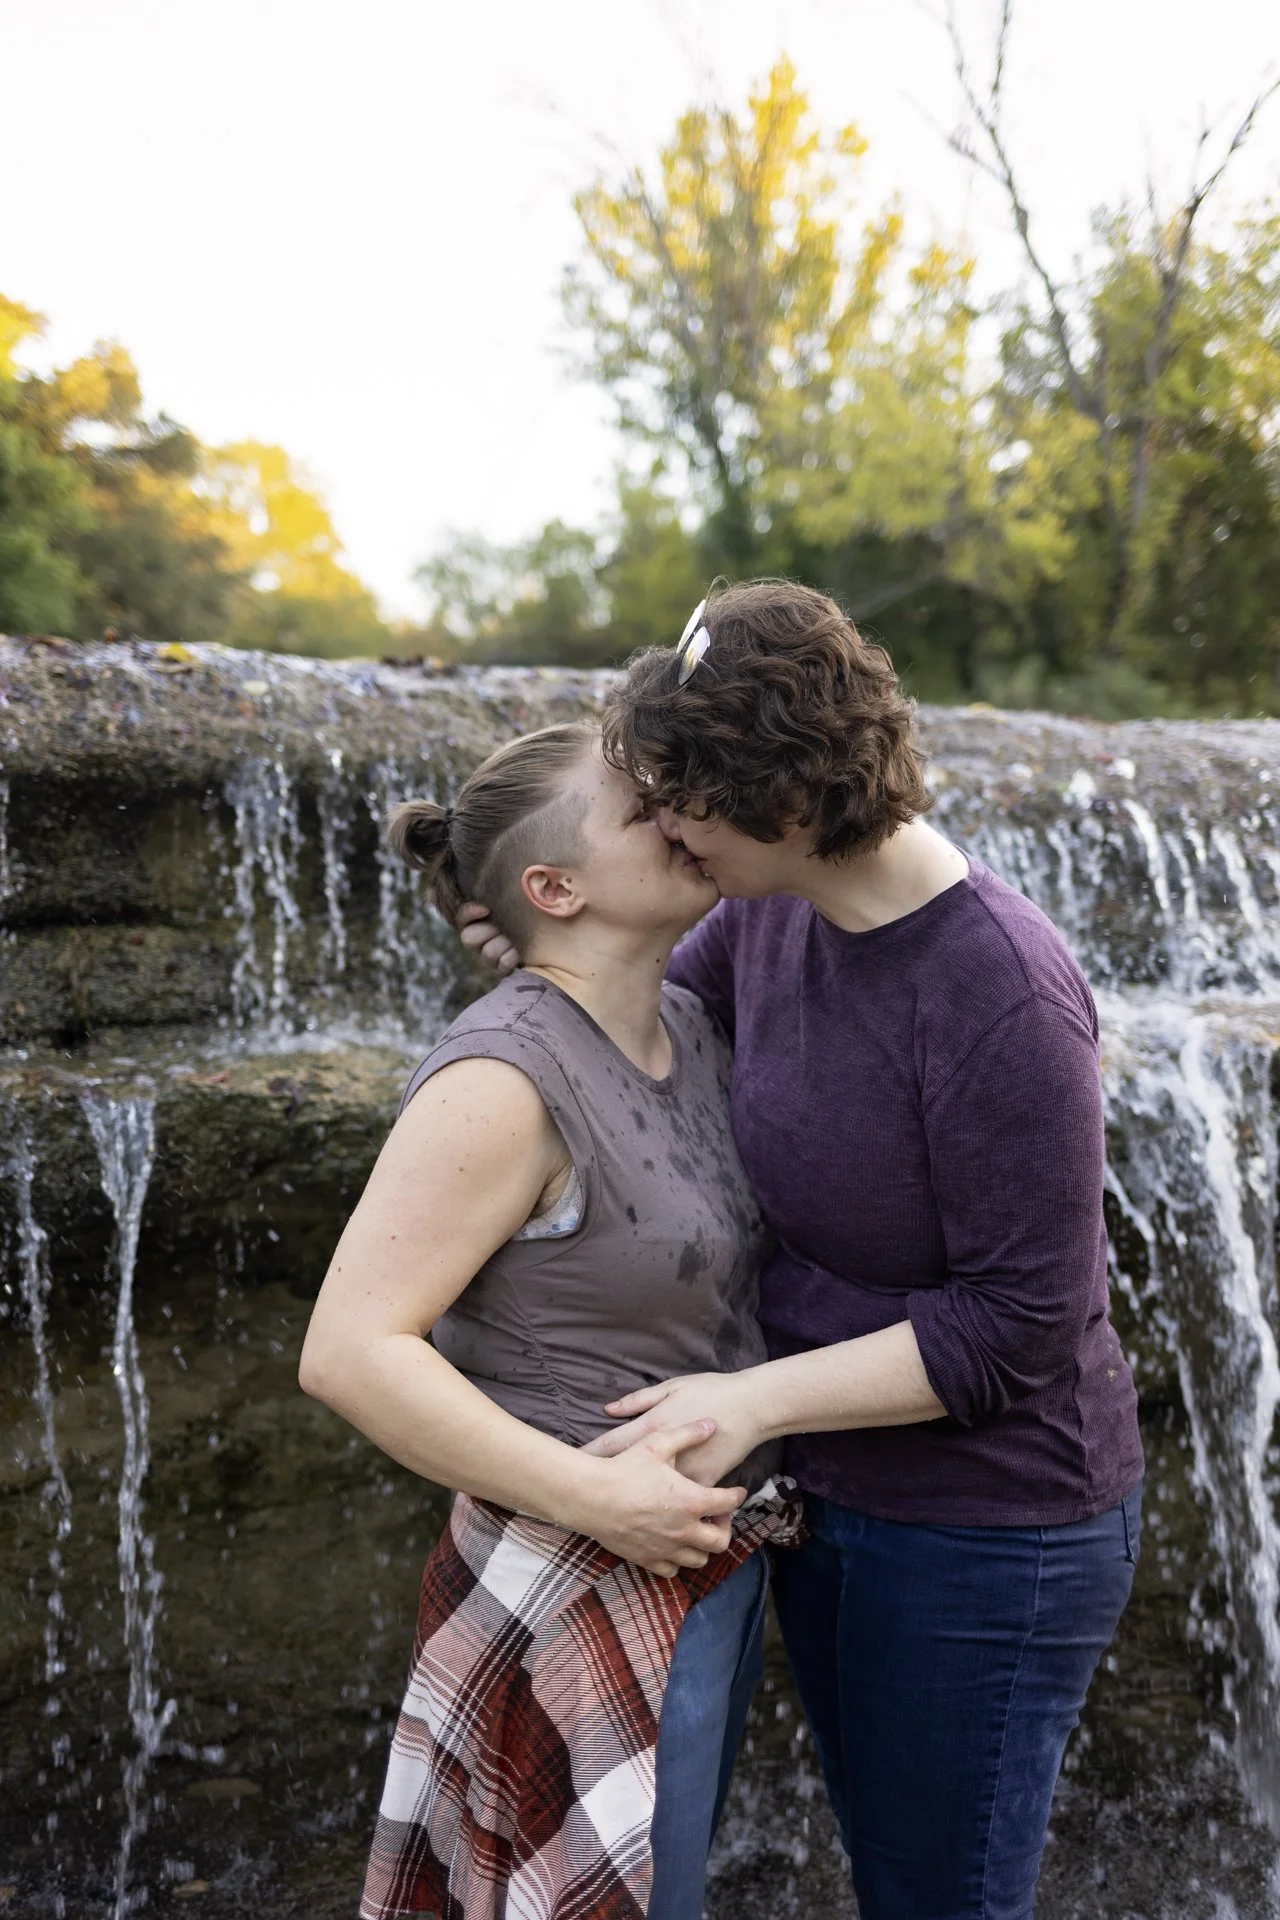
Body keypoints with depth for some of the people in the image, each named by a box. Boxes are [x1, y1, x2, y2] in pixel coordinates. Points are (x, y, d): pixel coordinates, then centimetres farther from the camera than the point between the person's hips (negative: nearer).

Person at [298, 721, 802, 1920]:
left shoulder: (689, 1026, 2)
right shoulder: (503, 1079, -24)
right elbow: (348, 1351, -25)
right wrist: (594, 1497, -25)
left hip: (711, 1559, 8)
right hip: (591, 1595, -8)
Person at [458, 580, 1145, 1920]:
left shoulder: (1002, 998, -29)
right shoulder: (771, 911, -7)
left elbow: (1015, 1325, -25)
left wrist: (755, 1399, -27)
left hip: (986, 1534, -7)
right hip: (827, 1497, 7)